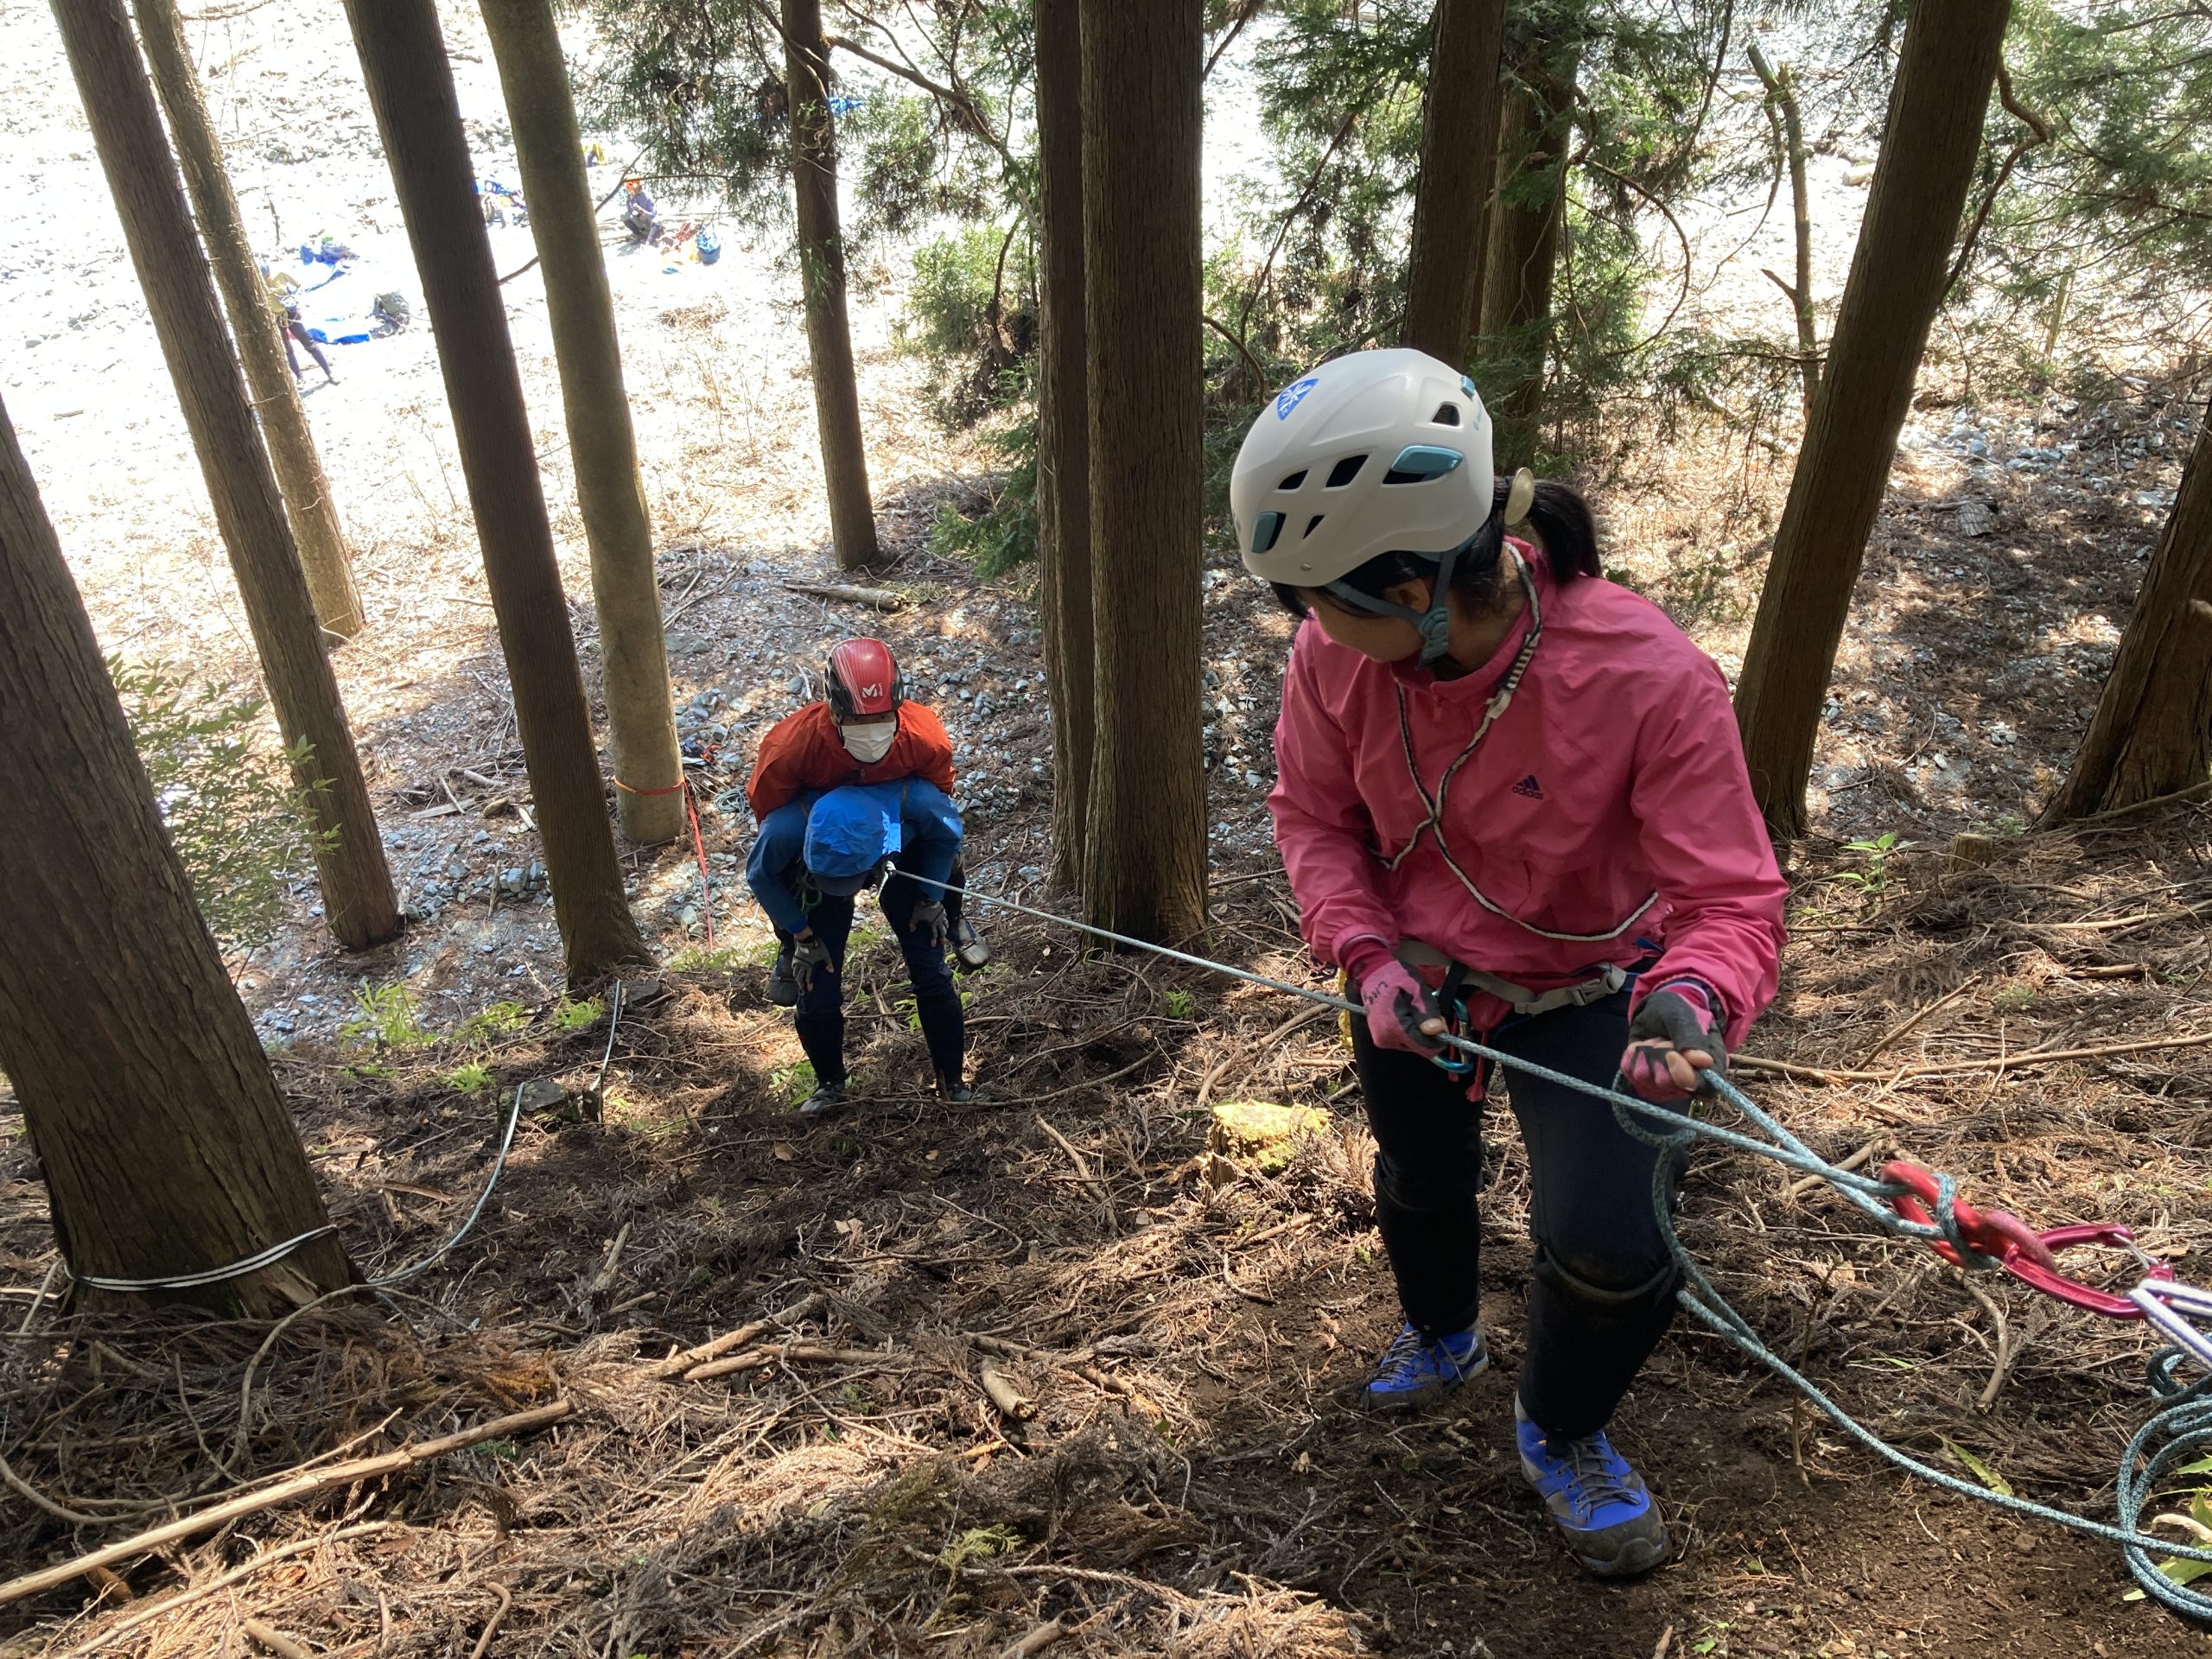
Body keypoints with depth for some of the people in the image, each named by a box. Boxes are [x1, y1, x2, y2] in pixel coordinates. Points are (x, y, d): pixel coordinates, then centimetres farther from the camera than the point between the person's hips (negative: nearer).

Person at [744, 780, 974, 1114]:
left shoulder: (915, 799, -44)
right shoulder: (788, 825, -43)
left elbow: (948, 837, -16)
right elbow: (760, 875, -17)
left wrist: (931, 901, -10)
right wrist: (803, 936, -12)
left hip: (902, 860, 0)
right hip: (814, 872, 0)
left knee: (932, 973, -4)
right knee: (818, 988, -5)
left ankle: (952, 1079, 18)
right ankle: (829, 1084, 24)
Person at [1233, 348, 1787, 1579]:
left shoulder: (1650, 678, -35)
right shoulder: (1339, 655, -25)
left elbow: (1732, 896, -27)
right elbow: (1312, 814, -9)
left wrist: (1691, 1001, -48)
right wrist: (1368, 955, -22)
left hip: (1584, 991, -3)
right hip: (1412, 975, 3)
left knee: (1608, 1247, -16)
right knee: (1420, 1181, 24)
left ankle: (1562, 1433, 23)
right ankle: (1443, 1337, 62)